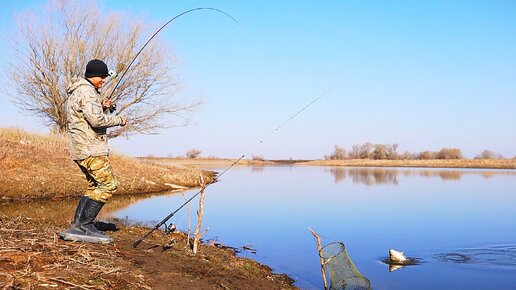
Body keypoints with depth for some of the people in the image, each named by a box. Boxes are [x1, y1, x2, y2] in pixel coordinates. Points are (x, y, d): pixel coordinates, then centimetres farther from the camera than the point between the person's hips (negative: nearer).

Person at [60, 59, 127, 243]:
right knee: (108, 185, -10)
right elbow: (96, 120, -23)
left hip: (81, 149, 11)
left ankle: (78, 227, 11)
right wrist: (119, 120, -9)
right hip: (90, 148, -11)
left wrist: (102, 108, 9)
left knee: (94, 186, 13)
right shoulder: (87, 92, -13)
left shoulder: (76, 93, 21)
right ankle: (84, 226, -10)